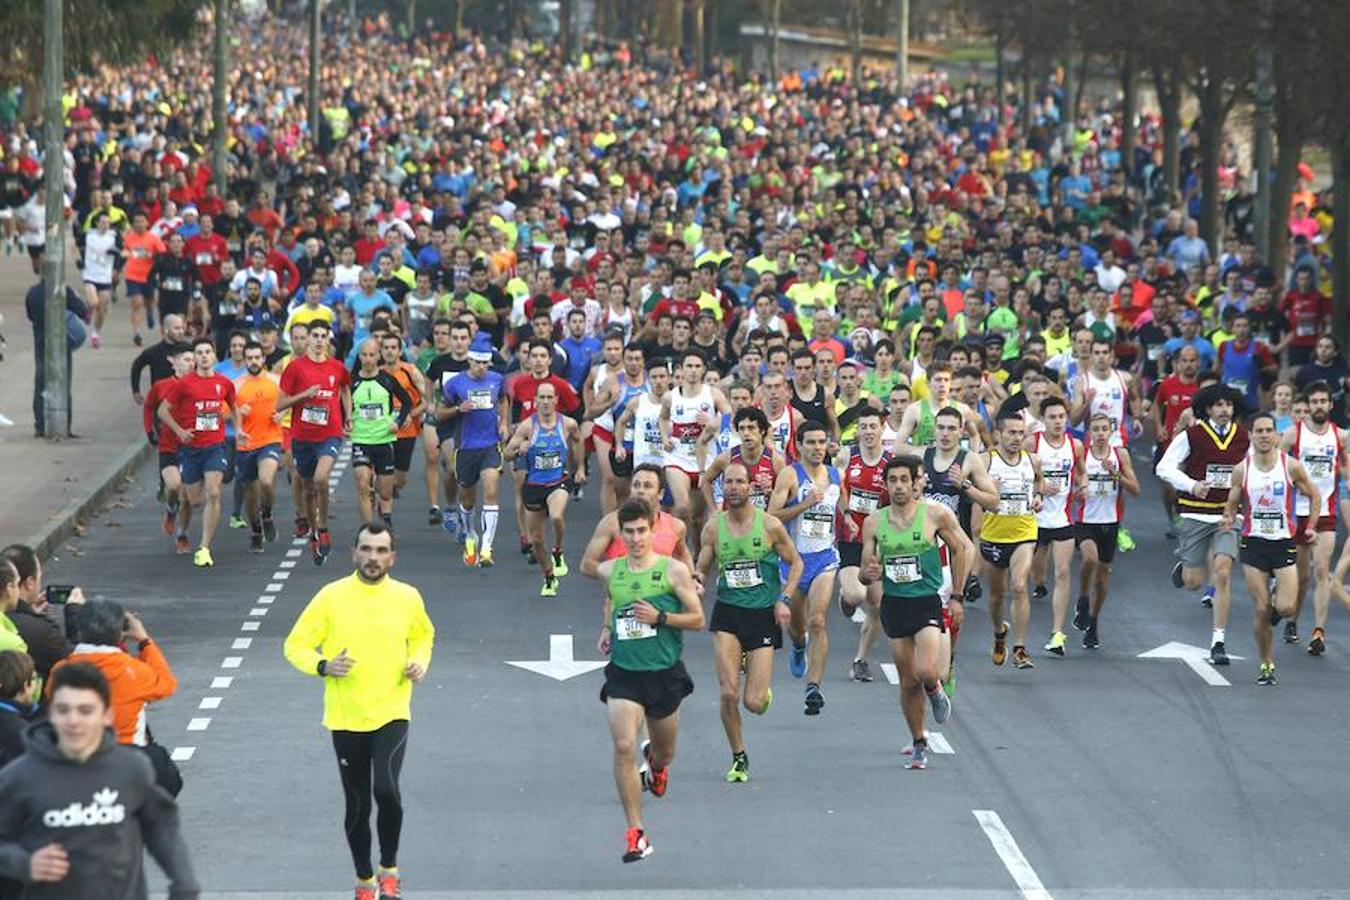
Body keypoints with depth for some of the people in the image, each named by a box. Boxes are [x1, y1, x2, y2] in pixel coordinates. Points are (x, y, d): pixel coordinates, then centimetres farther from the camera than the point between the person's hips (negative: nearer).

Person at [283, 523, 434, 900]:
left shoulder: (408, 597, 1)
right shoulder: (332, 597, -5)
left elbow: (423, 635, 21)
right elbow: (295, 645, 1)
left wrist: (420, 663, 1)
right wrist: (324, 666, -18)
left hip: (392, 713, 0)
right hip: (346, 717, 1)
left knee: (386, 790, -21)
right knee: (357, 806, 7)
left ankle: (389, 869, 2)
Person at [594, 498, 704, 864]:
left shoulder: (674, 570, -7)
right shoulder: (609, 571, 2)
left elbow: (697, 619, -4)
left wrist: (660, 617, -18)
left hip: (664, 672, -1)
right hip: (623, 672, 1)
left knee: (665, 751, 17)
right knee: (623, 748, -18)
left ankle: (656, 764, 59)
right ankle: (636, 834, -16)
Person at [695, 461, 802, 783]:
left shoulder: (770, 525, -4)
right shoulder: (713, 527, 1)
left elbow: (795, 563, 7)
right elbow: (701, 571, 9)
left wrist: (784, 599, -6)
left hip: (763, 614, -1)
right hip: (728, 613, 1)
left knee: (754, 703, -6)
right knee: (729, 693, -12)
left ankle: (762, 688, 33)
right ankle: (739, 758, 9)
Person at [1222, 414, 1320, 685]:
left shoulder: (1292, 466, -5)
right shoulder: (1241, 470, -2)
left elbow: (1314, 496, 9)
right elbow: (1231, 504, 9)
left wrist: (1311, 527, 1)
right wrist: (1229, 518, -12)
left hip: (1284, 543, 0)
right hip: (1253, 544, 1)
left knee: (1286, 608, -11)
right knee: (1261, 610, -2)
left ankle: (1276, 607, 26)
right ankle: (1266, 665, 12)